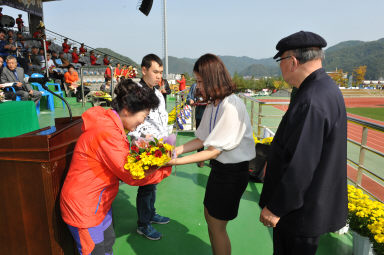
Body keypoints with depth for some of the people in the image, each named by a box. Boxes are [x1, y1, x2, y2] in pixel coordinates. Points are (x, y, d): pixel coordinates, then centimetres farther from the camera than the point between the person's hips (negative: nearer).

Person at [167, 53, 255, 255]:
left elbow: (214, 151, -24)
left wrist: (177, 161, -23)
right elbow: (202, 139, 6)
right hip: (219, 166, 8)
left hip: (233, 172, -8)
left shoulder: (232, 106, -25)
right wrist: (176, 150, -3)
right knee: (209, 216, 20)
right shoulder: (212, 105, 3)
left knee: (217, 226, 6)